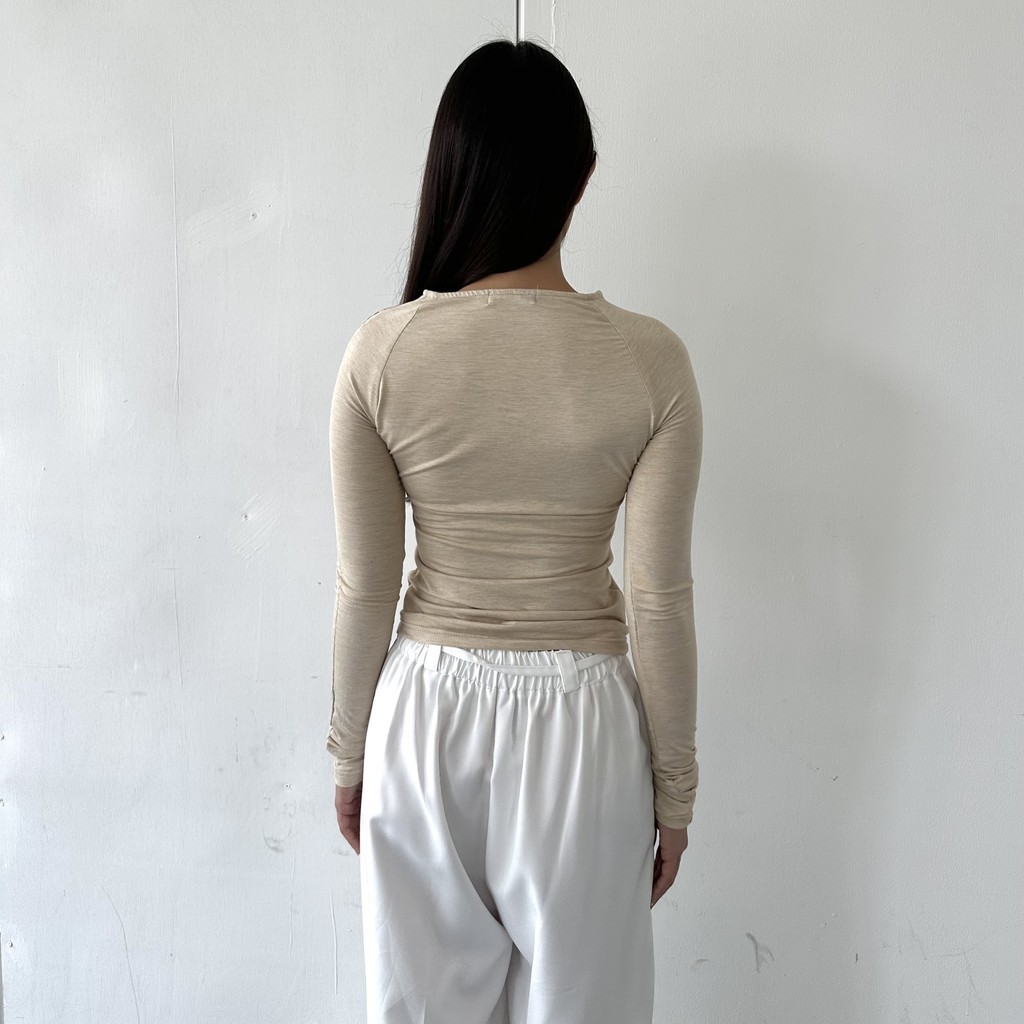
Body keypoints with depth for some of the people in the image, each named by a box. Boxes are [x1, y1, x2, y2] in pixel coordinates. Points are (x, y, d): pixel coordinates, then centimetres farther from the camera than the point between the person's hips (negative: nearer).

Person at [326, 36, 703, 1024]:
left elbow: (364, 588, -6)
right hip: (579, 720, 0)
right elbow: (658, 600, -10)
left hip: (426, 715, 1)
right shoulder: (649, 360, -13)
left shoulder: (381, 351, -12)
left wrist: (349, 753, 9)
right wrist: (674, 784, 4)